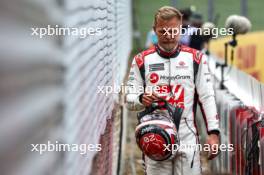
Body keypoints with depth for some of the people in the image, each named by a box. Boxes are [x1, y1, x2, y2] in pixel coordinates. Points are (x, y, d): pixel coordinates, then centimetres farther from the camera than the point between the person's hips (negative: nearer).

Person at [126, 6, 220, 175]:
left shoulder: (196, 58, 7)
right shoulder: (142, 60, 7)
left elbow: (207, 97, 5)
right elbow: (129, 98, 8)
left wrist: (213, 132, -3)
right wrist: (142, 99, -15)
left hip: (187, 139, 0)